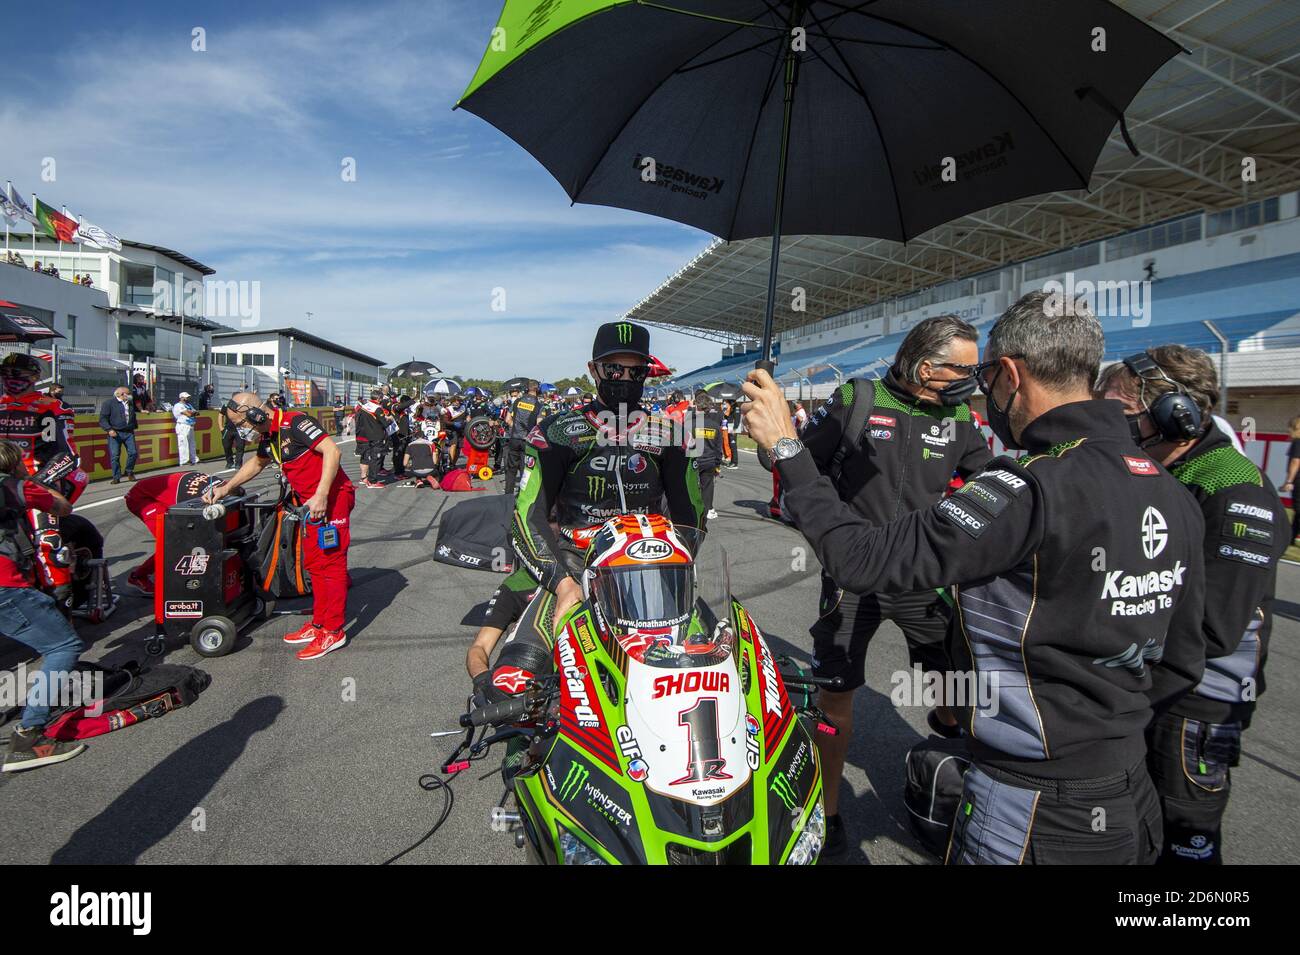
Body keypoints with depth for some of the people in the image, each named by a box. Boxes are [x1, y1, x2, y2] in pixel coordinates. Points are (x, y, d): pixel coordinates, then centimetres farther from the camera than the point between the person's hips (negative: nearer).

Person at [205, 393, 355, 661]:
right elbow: (256, 463, 34)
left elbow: (332, 451, -24)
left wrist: (321, 495, -27)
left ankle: (333, 631, 1)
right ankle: (319, 624, 24)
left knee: (331, 563, -5)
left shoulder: (295, 422, -16)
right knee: (314, 563, 14)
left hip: (331, 498, -10)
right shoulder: (268, 436, 13)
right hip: (310, 501, 10)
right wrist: (225, 488, 28)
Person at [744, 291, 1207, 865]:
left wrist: (785, 448, -21)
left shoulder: (1031, 491, -28)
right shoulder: (1176, 499, 0)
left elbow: (864, 560, -29)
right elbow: (1181, 665, 8)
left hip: (1032, 815, -8)